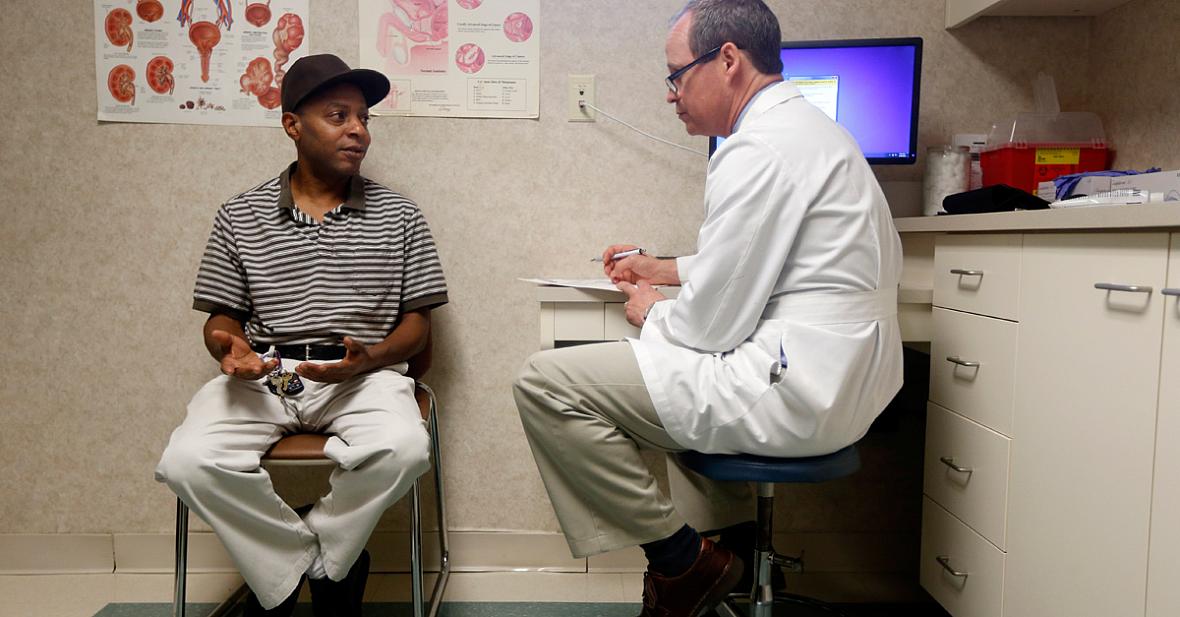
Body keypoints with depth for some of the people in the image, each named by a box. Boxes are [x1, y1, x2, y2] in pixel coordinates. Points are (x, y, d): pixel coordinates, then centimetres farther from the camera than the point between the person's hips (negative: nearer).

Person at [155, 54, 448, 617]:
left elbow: (417, 322, 7)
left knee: (403, 448, -33)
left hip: (364, 373, -1)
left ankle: (288, 569, -4)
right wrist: (230, 348, -12)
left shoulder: (396, 216, 7)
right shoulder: (240, 216, 9)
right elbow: (223, 315, 13)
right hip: (261, 373, 1)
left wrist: (367, 359, -14)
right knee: (186, 462, -27)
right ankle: (330, 570, -5)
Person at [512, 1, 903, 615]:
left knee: (543, 382, -11)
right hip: (843, 380, 11)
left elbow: (712, 324, -17)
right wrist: (667, 269, 24)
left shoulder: (757, 150, -18)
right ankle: (731, 543, 26)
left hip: (795, 390, -11)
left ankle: (682, 562, 3)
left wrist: (652, 313, 3)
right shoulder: (807, 126, 16)